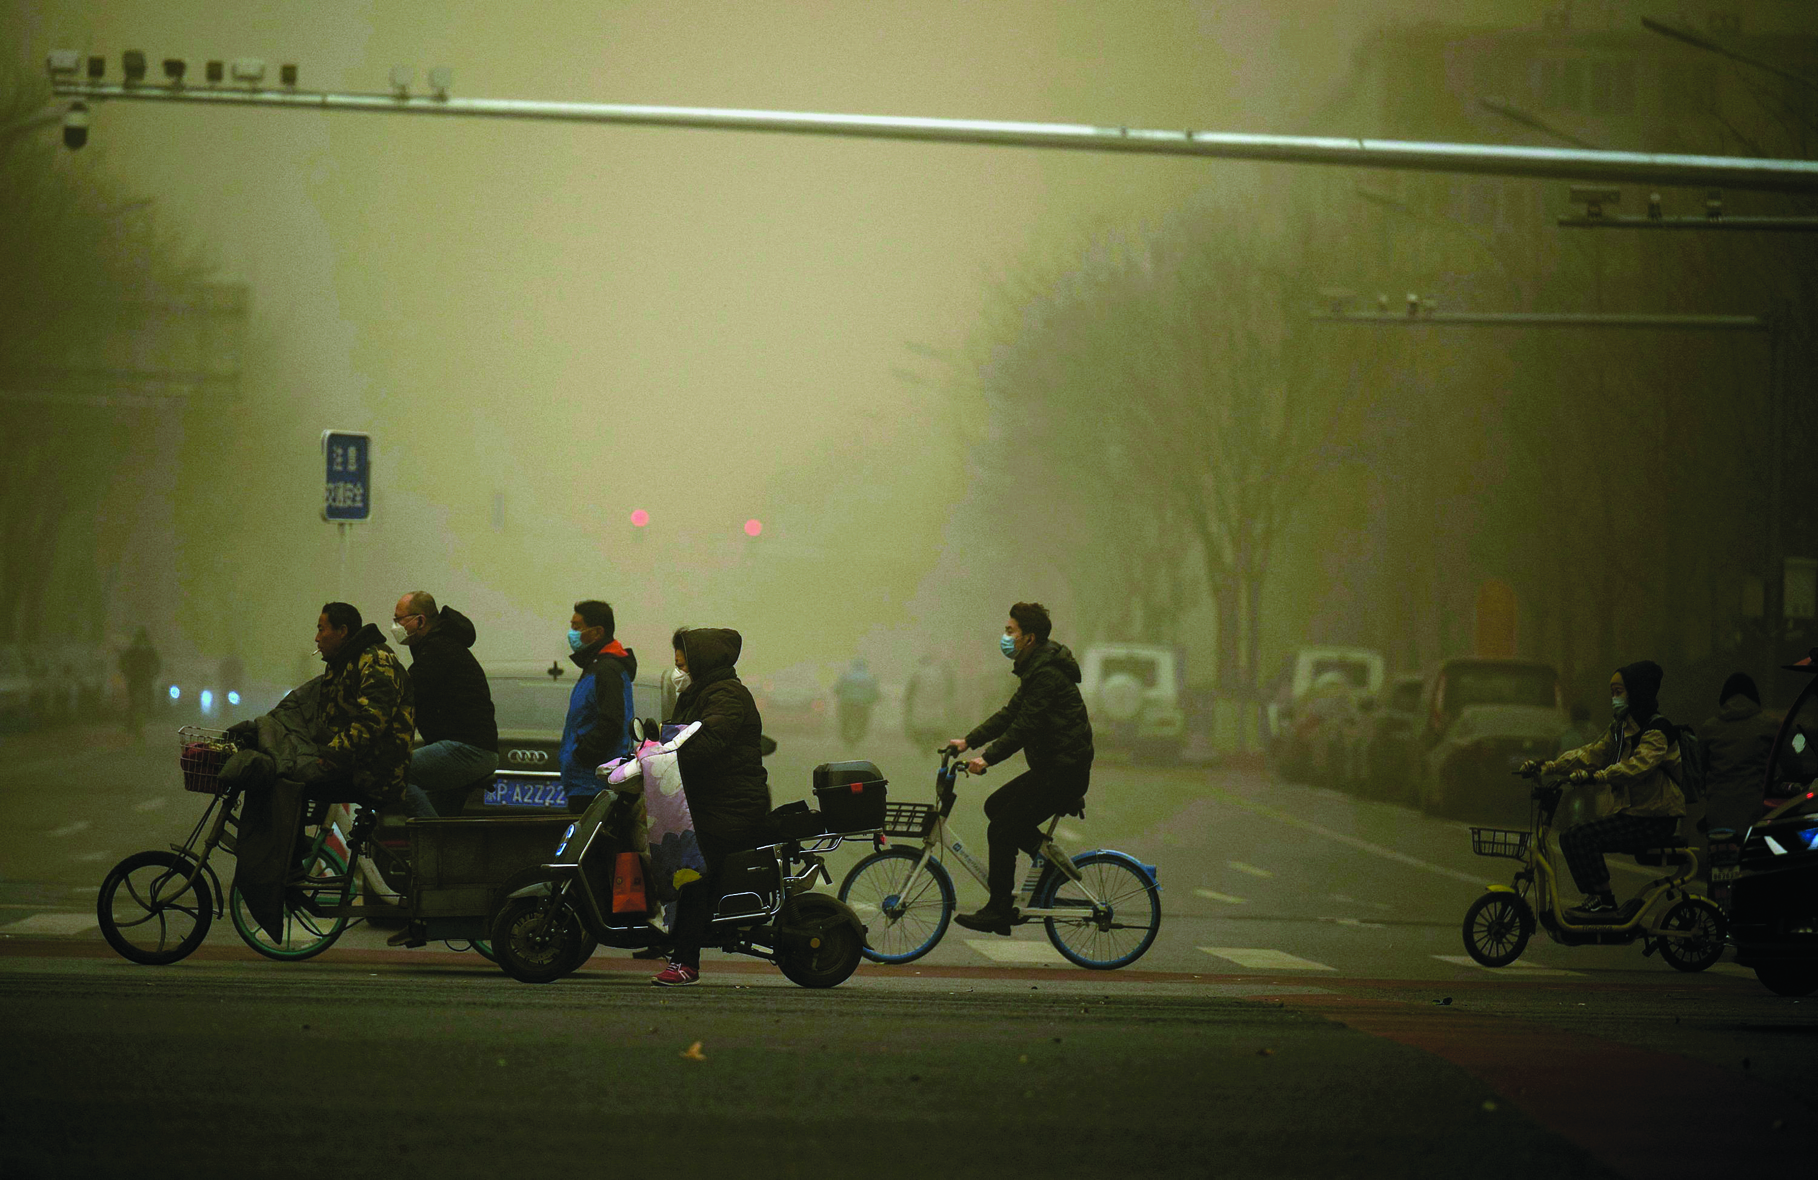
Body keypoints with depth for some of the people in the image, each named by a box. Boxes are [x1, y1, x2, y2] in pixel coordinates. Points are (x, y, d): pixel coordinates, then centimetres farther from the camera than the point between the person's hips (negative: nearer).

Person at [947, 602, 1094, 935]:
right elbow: (1010, 714, 19)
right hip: (1052, 768, 10)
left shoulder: (1047, 674, -18)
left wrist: (988, 757, -25)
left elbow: (1025, 725, -24)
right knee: (996, 806, 14)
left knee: (1001, 831, -8)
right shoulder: (1035, 668, 14)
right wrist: (969, 741, 14)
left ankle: (999, 911, -3)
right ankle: (1047, 853, 8)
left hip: (1064, 772, -10)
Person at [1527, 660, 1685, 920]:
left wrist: (1595, 776, -39)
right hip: (1630, 812, 9)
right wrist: (1546, 767, -3)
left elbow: (1638, 765, -30)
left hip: (1654, 822, -9)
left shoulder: (1656, 730, -15)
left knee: (1584, 838, -21)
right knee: (1570, 838, 3)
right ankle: (1595, 901, 9)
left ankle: (1605, 903, -13)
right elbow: (1590, 754, 10)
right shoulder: (1620, 729, 15)